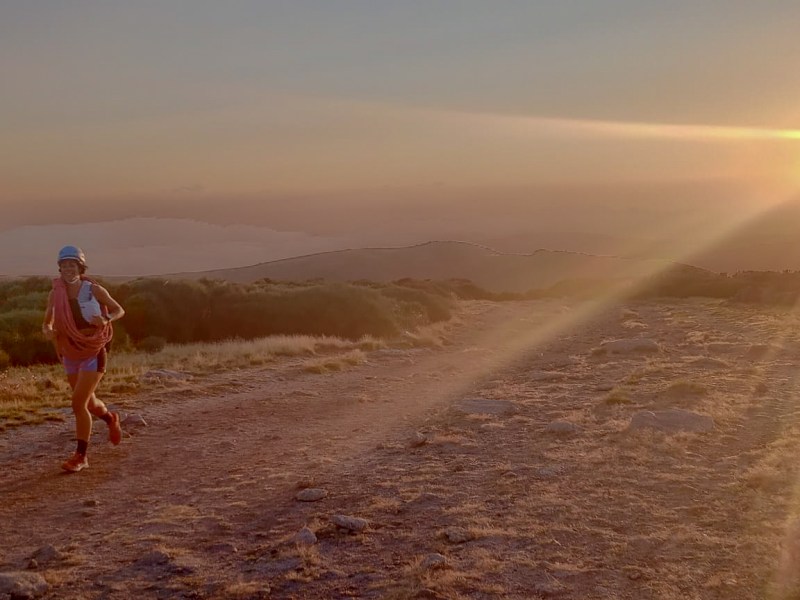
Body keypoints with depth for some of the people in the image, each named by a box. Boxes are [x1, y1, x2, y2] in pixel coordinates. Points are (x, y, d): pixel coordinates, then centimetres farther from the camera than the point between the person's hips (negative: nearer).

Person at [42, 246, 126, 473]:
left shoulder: (94, 290, -12)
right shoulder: (55, 294, -5)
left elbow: (119, 310, -1)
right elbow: (48, 322, 3)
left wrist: (106, 320, -22)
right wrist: (47, 331, -21)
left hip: (94, 354, -4)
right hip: (71, 355, 4)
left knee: (78, 404, -14)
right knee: (88, 402, 19)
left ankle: (80, 456, -2)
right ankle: (111, 419, 52)